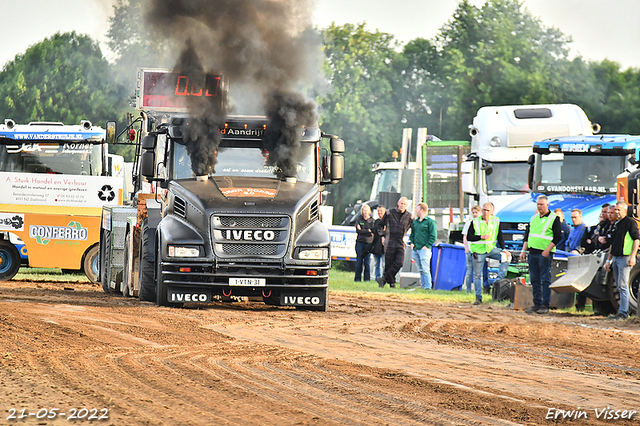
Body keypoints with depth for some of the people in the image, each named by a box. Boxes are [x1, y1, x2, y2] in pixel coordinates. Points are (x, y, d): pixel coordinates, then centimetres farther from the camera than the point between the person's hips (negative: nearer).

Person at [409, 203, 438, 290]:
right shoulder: (415, 222, 18)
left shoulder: (430, 222, -3)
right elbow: (412, 234, 28)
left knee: (425, 269, -12)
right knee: (420, 269, 7)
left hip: (424, 249, -7)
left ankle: (427, 286, -13)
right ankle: (423, 285, 9)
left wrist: (427, 246, -13)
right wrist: (412, 243, 11)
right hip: (415, 249, 7)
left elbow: (433, 236, -7)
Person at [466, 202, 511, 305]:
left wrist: (503, 249, -5)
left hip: (491, 249, 2)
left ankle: (500, 279, -13)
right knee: (477, 275, 0)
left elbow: (500, 237, 7)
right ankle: (478, 298, 7)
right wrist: (481, 237, -17)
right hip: (478, 251, -2)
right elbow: (469, 237, -4)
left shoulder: (496, 221, 5)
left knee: (506, 257, -20)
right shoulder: (475, 222, -2)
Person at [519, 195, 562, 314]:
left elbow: (558, 237, -9)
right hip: (532, 253, 7)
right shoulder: (534, 218, 16)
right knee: (534, 280, 7)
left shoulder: (554, 218, -3)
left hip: (545, 254, -7)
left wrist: (547, 250, -17)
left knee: (545, 280, -5)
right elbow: (527, 235, 21)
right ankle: (537, 304, 13)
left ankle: (545, 305, -4)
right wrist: (523, 250, 13)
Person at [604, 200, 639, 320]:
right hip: (615, 258, 8)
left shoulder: (630, 222, -6)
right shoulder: (615, 224, 18)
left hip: (625, 258, -8)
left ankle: (623, 312, -10)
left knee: (622, 285, -11)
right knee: (619, 286, 10)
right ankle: (623, 309, 17)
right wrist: (608, 260, 20)